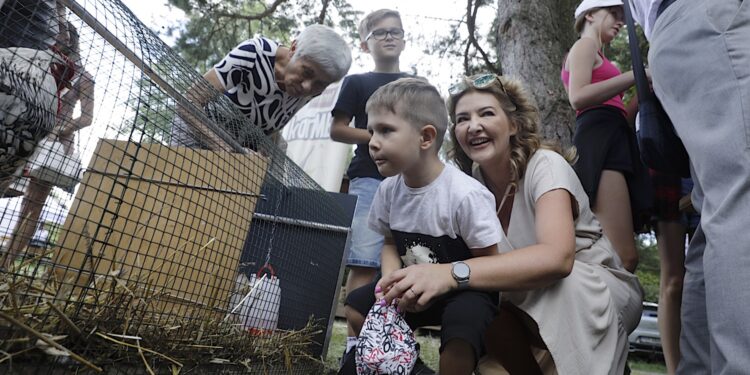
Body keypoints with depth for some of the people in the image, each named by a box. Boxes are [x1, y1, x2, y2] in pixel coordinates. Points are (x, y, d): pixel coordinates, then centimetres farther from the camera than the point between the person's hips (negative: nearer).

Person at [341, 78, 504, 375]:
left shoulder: (465, 194, -28)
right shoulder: (389, 188, -9)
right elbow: (390, 243, 5)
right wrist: (391, 280, -15)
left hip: (467, 288, -6)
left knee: (459, 340, -34)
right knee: (356, 306, -1)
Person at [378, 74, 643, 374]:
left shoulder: (545, 166, -22)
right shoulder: (471, 181, -6)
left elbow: (557, 257, -40)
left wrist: (451, 273, -50)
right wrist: (417, 283, -31)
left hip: (599, 288, -4)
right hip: (531, 301, 4)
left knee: (560, 285, -36)